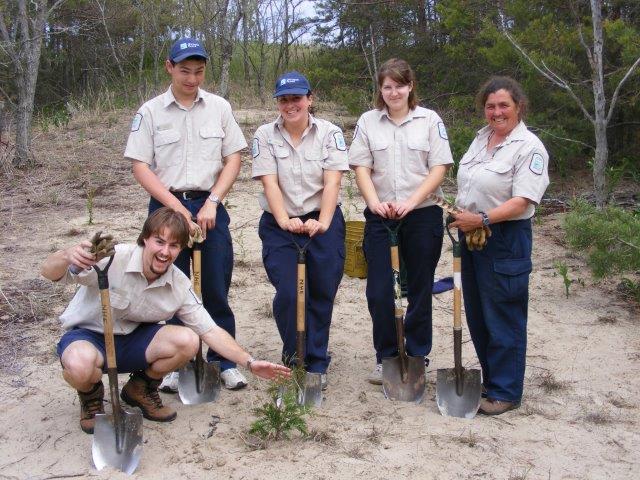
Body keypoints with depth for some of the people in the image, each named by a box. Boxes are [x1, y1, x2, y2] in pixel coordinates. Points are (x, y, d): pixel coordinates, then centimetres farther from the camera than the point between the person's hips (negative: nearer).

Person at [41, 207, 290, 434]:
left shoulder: (179, 285, -11)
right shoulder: (113, 259, -26)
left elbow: (210, 331, -7)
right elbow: (49, 273, -30)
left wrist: (250, 363, -16)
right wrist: (67, 256, -54)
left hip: (133, 340, 4)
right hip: (87, 335, -4)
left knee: (187, 341, -23)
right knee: (80, 365, -40)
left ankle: (141, 389, 8)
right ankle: (91, 395, 1)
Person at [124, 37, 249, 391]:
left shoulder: (219, 107, 4)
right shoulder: (150, 112, 0)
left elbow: (233, 159, 3)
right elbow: (140, 165, -3)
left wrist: (212, 203, -8)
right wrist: (175, 206, -13)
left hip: (209, 207, 1)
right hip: (167, 206, -1)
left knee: (217, 288, 4)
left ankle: (225, 361, 16)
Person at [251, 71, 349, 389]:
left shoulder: (329, 133, 1)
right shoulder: (265, 135, 1)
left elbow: (332, 182, -10)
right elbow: (270, 183, -9)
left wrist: (323, 222, -24)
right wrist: (284, 220, -24)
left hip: (322, 224, 0)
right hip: (280, 226, 0)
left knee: (322, 296, 3)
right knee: (287, 294, -9)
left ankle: (316, 365, 21)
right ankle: (292, 358, 16)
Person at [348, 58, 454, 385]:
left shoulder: (430, 120, 2)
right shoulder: (368, 122, 6)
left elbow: (439, 168, -3)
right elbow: (361, 168, 1)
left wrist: (411, 201, -17)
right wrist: (374, 202, -16)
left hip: (423, 215, -1)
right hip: (380, 217, 1)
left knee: (419, 289, 8)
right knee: (379, 291, 0)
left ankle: (417, 357, 22)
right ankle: (385, 358, 16)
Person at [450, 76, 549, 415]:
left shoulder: (529, 147, -12)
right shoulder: (481, 138, 12)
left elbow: (523, 201, -21)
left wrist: (481, 219, -25)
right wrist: (461, 217, 6)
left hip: (505, 240, -8)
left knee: (503, 318, 1)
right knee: (477, 314, 15)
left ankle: (505, 393, 14)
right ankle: (491, 380, 31)